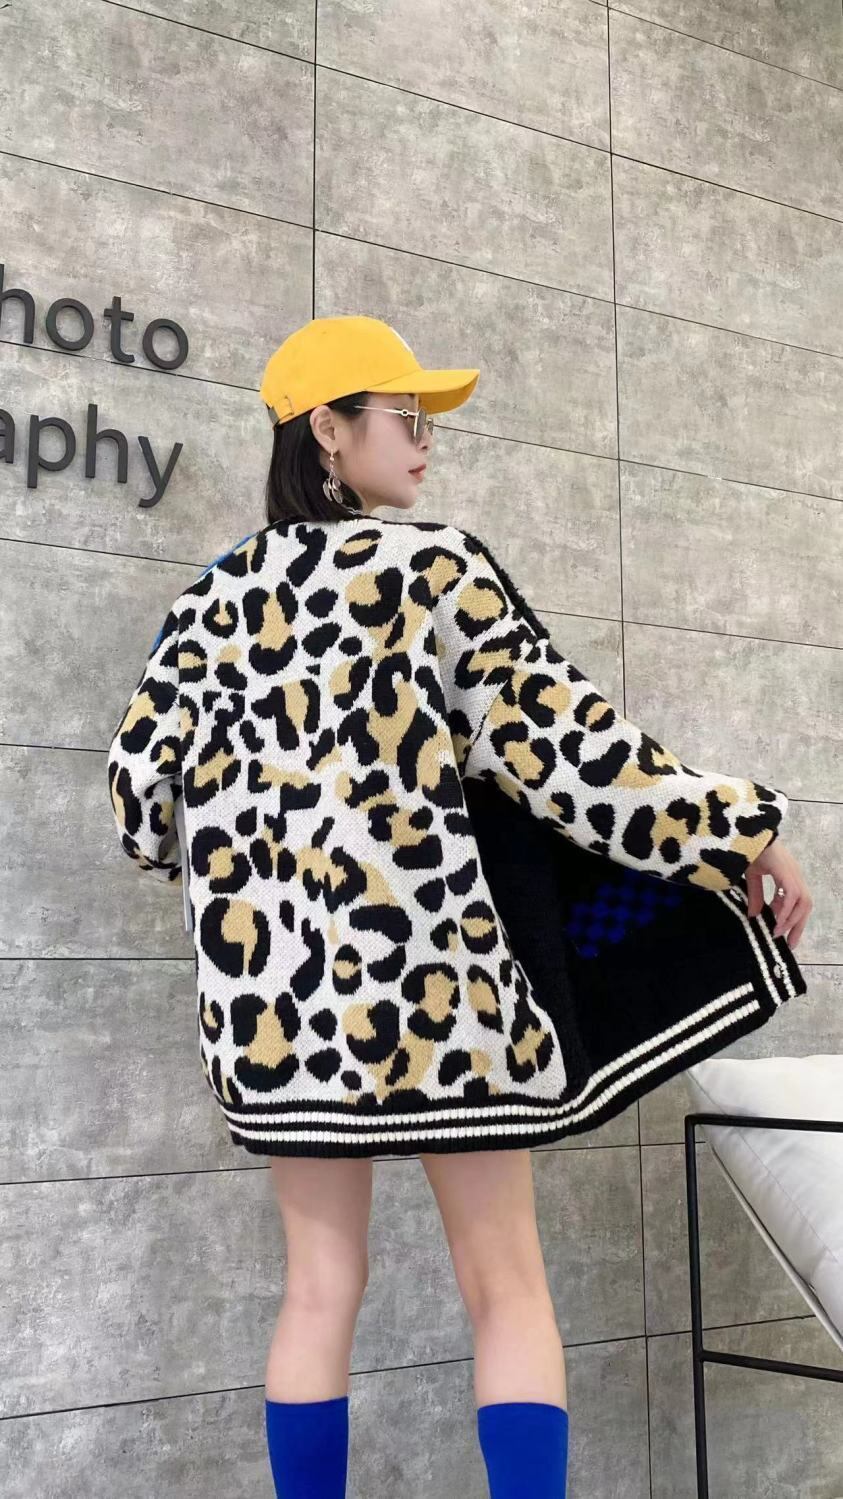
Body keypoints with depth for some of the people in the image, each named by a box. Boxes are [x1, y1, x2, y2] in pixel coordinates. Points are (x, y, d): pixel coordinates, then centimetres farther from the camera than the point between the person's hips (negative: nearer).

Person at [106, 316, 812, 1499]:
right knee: (509, 1292, 5)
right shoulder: (433, 568, -6)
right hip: (422, 957, -5)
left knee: (321, 1283, 14)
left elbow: (141, 780, 8)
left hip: (275, 974, 5)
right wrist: (733, 833, -3)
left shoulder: (219, 592, 8)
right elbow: (557, 740, -10)